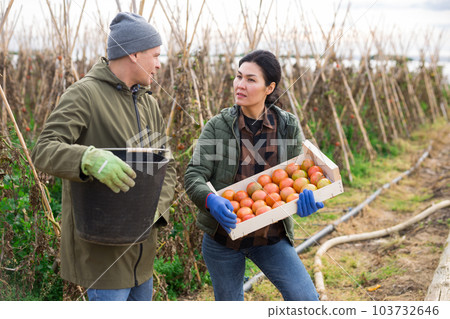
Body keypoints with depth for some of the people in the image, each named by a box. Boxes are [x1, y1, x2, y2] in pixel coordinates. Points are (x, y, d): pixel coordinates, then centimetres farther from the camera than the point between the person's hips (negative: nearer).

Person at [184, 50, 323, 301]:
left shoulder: (288, 127, -3)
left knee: (306, 299, -12)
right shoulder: (218, 126, -7)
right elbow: (194, 176, -12)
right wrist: (210, 200, -35)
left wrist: (305, 198, -22)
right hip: (224, 235, 0)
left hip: (271, 235, 0)